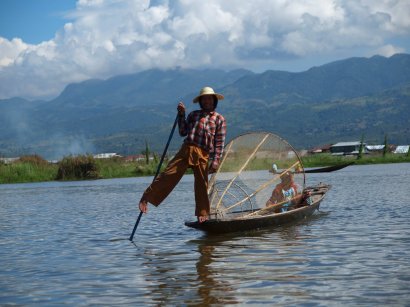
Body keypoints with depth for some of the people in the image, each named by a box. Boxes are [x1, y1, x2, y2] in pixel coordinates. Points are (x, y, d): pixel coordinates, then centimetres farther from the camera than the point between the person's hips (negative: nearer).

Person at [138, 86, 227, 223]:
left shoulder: (219, 119, 12)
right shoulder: (194, 114, 20)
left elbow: (219, 143, 5)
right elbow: (183, 132, 13)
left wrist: (215, 161, -4)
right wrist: (181, 115, 5)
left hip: (203, 155, -1)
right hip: (186, 149, 1)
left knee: (201, 185, 3)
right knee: (169, 174, -10)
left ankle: (202, 214, 18)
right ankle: (146, 198, -8)